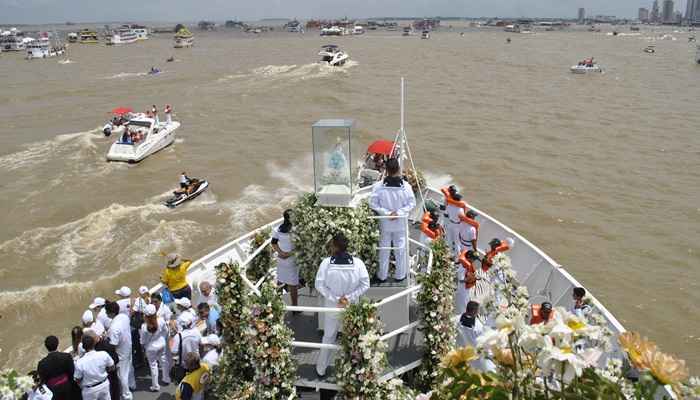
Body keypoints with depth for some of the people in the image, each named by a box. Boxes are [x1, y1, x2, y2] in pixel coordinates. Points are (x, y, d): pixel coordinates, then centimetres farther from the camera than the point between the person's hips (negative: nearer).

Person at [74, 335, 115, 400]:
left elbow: (78, 380, -13)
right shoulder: (104, 354, -21)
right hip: (104, 384, 3)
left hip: (90, 390, -2)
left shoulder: (80, 363, -27)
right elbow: (112, 367, -4)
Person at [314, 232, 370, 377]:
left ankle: (321, 369, 35)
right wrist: (349, 297, -15)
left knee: (328, 337, 20)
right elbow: (365, 284, -15)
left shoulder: (326, 262, -20)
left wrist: (335, 299, -14)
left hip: (331, 307, 0)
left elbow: (319, 285, -17)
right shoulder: (357, 263, -18)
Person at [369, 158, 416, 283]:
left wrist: (386, 213, -12)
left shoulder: (378, 186, -20)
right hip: (401, 223, 0)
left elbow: (373, 203, -15)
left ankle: (382, 275, 29)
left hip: (384, 223, 0)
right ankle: (400, 275, 31)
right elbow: (411, 203, -11)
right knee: (400, 248, 17)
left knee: (384, 249, 16)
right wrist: (398, 213, -12)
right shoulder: (405, 186, -18)